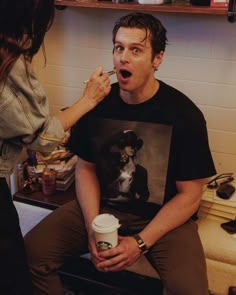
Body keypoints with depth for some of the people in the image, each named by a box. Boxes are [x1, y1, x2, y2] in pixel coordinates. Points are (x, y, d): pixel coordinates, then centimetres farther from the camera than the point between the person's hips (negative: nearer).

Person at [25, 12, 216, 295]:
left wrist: (140, 242, -18)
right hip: (103, 206, 3)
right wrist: (93, 228, -10)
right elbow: (85, 168, 4)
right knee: (33, 250, -11)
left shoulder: (184, 114, -14)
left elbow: (189, 194, -10)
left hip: (163, 215, -2)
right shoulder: (98, 103, -4)